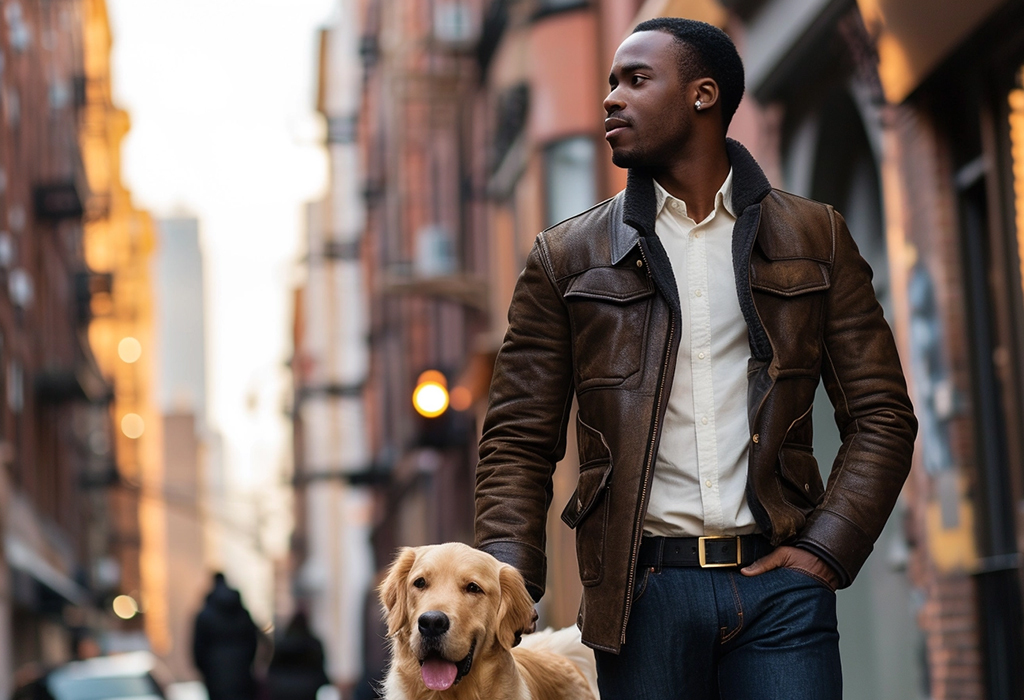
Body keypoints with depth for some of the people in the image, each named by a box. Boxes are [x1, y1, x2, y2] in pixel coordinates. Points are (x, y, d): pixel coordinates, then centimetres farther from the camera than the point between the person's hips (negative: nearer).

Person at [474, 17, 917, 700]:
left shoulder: (814, 239, 10)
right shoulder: (569, 256, 9)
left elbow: (881, 415, 8)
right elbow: (520, 440, 7)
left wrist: (825, 550, -4)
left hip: (777, 579, 0)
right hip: (643, 592, 0)